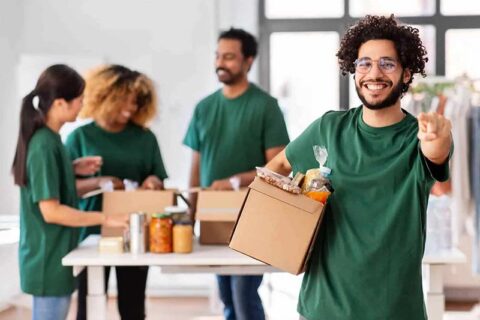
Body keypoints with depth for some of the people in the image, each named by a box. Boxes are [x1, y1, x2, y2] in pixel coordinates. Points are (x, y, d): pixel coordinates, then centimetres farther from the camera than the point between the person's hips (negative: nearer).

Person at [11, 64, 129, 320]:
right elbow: (51, 211, -24)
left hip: (55, 254, 9)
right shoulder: (44, 145, -22)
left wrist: (74, 169, 7)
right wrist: (105, 219, -21)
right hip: (49, 257, -9)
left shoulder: (49, 138, 6)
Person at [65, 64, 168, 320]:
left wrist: (154, 182, -12)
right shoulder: (81, 136, 0)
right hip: (93, 233, -2)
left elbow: (163, 183, 11)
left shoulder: (145, 138, 7)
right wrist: (97, 183, -20)